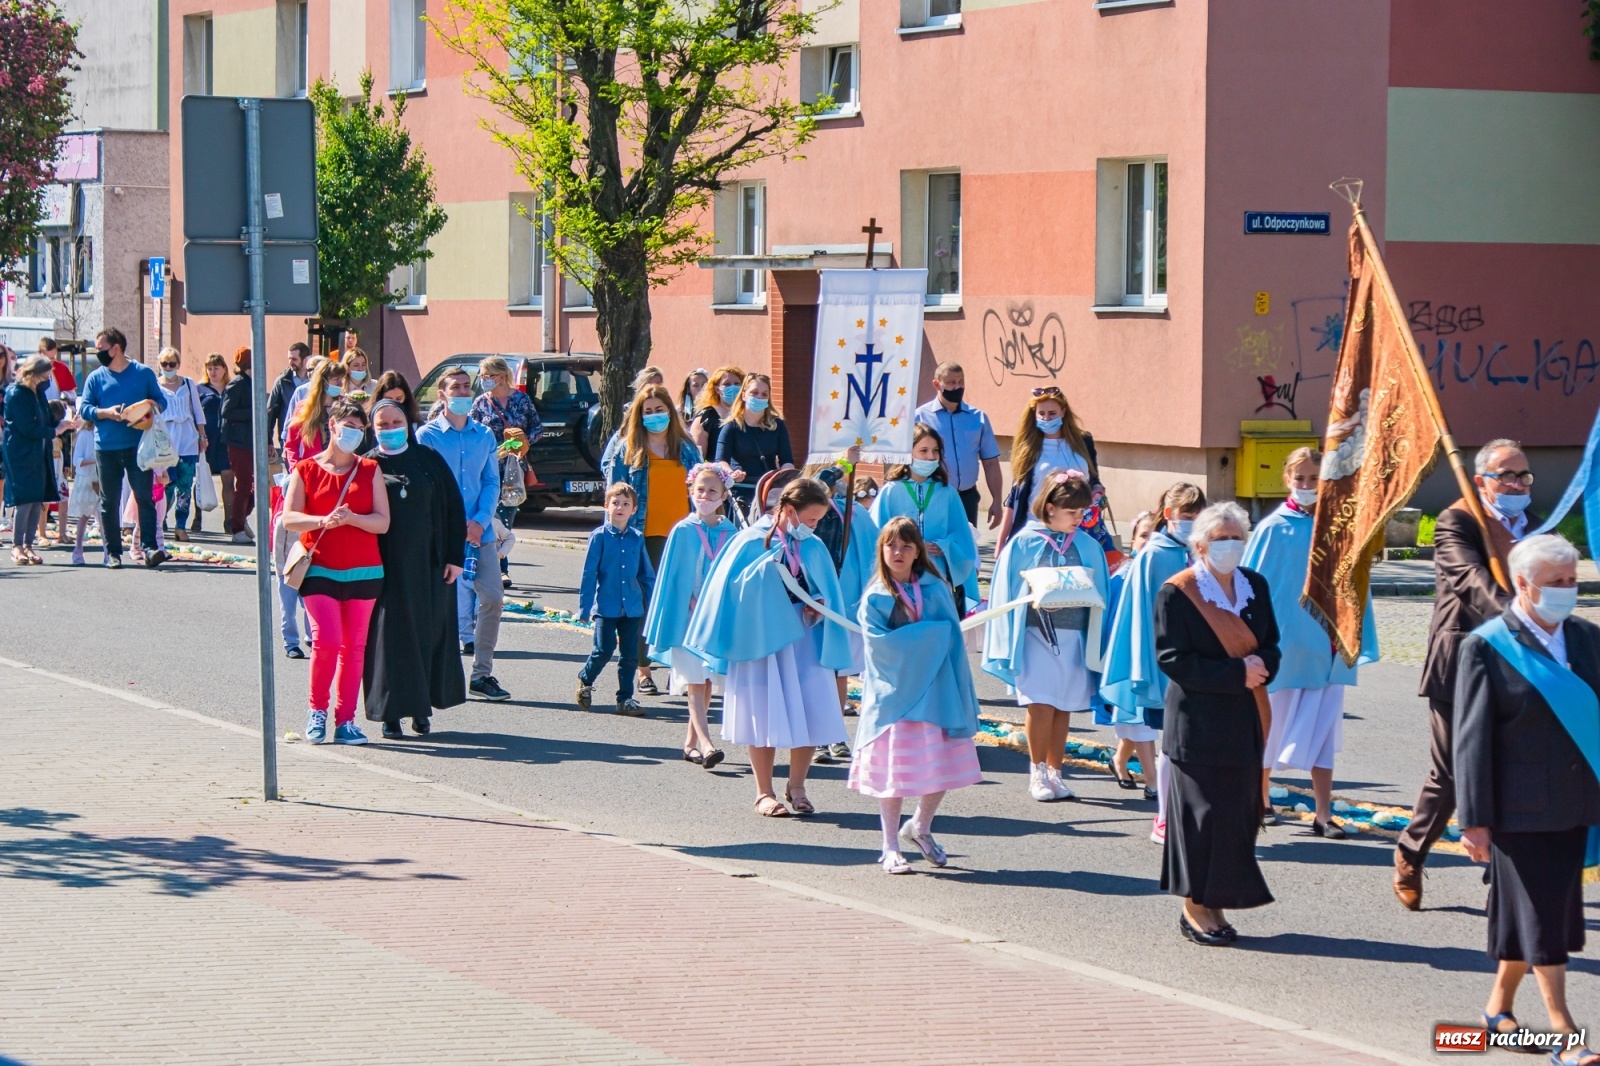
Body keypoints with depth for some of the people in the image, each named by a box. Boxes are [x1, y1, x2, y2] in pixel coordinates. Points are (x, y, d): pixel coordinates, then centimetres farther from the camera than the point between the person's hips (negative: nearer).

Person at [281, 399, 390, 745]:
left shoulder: (369, 471, 8)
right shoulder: (306, 470, 4)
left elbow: (382, 522, 0)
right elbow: (288, 519, -4)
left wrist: (351, 518, -17)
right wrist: (322, 520, -21)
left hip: (363, 572, 2)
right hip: (319, 570, -2)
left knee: (354, 645, 3)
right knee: (327, 639, -15)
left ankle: (345, 720, 9)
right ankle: (317, 710, 4)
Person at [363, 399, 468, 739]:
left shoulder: (429, 460, 5)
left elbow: (453, 508, 5)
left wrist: (455, 556, -2)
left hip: (428, 564, 1)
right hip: (385, 567, -1)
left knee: (429, 632, 4)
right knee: (390, 636, -2)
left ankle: (421, 708, 15)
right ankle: (391, 713, 3)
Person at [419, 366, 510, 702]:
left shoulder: (484, 435, 11)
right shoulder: (427, 436, -1)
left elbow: (492, 482, 10)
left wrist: (480, 522, -7)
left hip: (480, 532, 4)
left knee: (493, 598, -2)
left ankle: (482, 674, 8)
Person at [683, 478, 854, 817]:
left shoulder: (813, 549, 5)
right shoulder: (752, 543, -7)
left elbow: (827, 593, 13)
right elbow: (732, 589, -9)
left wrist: (818, 608, -8)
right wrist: (766, 569, -20)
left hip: (803, 639, 4)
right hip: (761, 641, -4)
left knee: (811, 713, -2)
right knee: (764, 716, 1)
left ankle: (797, 787, 14)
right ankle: (764, 793, 13)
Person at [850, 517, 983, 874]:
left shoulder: (936, 590, 6)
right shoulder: (874, 597, 0)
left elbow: (951, 637, 4)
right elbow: (879, 641, -13)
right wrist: (929, 633, -12)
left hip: (934, 691, 2)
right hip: (893, 692, -2)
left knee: (944, 767, 1)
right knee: (892, 769, -1)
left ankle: (921, 827, 26)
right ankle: (891, 848, 11)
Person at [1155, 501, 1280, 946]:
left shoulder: (1255, 586, 10)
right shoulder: (1176, 593, -9)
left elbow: (1270, 644, 15)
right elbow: (1173, 659, -14)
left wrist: (1261, 667, -10)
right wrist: (1236, 673, -19)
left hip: (1244, 723, 6)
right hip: (1198, 722, -6)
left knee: (1239, 813, 6)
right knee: (1202, 813, -4)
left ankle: (1215, 904, 15)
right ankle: (1196, 907, 5)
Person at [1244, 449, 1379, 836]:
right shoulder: (1273, 529, -5)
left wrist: (1357, 637, 1)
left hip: (1325, 644, 2)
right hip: (1281, 641, -2)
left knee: (1323, 730, -1)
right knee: (1271, 724, 11)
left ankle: (1323, 815, -1)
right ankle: (1261, 800, 28)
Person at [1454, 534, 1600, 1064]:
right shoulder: (1485, 647, -7)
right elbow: (1472, 739, -9)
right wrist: (1474, 818, -11)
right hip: (1520, 809, -5)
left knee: (1540, 914, 14)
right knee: (1541, 920, -3)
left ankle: (1500, 1004, 31)